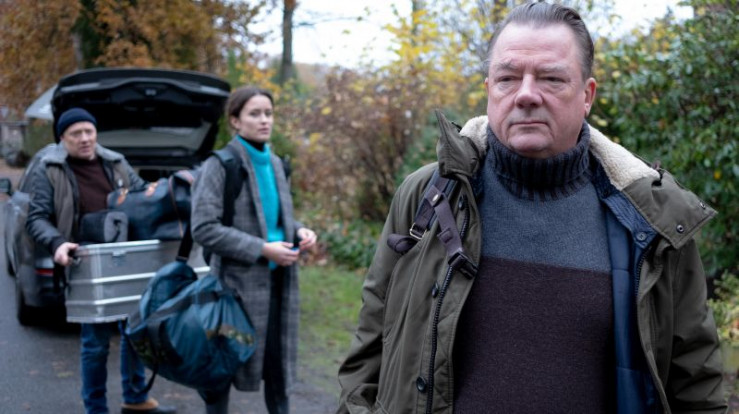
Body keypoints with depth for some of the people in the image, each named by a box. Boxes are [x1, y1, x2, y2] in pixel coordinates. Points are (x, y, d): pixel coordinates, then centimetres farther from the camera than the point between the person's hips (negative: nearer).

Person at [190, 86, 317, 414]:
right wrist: (262, 249, -20)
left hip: (278, 280, 6)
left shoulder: (274, 163, 10)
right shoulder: (219, 166, -11)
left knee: (279, 362, 13)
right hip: (240, 281, -6)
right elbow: (203, 229, -18)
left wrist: (299, 231, -2)